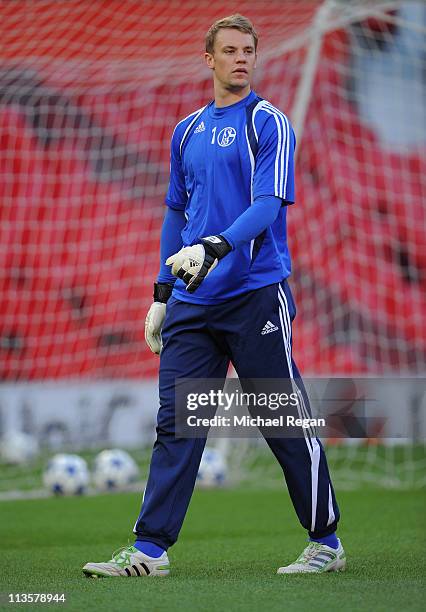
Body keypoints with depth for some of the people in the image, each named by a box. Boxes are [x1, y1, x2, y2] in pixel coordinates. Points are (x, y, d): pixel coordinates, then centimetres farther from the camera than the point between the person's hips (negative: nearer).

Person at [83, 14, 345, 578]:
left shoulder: (269, 123, -2)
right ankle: (150, 549, 0)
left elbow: (269, 203, -13)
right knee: (175, 421, 0)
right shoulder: (187, 131, 16)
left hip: (258, 293, -5)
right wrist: (162, 295, 18)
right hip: (193, 300, 5)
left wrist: (215, 246, -28)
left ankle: (326, 542, 12)